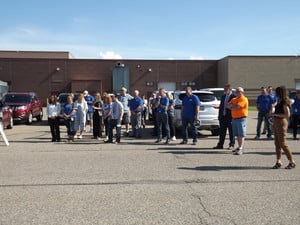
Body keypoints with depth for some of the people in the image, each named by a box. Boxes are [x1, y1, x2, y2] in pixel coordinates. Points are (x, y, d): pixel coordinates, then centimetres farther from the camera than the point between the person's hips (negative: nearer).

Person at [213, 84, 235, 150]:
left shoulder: (234, 97, -10)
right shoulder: (223, 96, 12)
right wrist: (219, 116, 10)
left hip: (230, 117, -6)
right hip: (223, 117, 6)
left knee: (231, 132, 4)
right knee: (222, 132, 10)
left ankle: (232, 145, 13)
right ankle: (220, 145, 17)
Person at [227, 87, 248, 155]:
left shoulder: (244, 99, -7)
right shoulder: (234, 99, 19)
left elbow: (237, 107, -18)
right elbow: (227, 105, 9)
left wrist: (231, 107, -1)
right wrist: (233, 105, -9)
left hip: (241, 118, -8)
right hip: (234, 118, 8)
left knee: (241, 135, -9)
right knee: (237, 135, 12)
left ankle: (240, 149, -13)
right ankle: (239, 147, 21)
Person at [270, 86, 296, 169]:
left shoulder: (284, 102, -14)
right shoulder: (279, 101, 13)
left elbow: (287, 114, -21)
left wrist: (276, 114, -18)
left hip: (281, 122, -9)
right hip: (276, 122, 9)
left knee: (282, 143, -6)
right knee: (277, 143, 9)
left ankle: (292, 162, 5)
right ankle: (278, 162, 13)